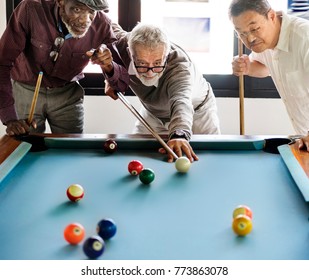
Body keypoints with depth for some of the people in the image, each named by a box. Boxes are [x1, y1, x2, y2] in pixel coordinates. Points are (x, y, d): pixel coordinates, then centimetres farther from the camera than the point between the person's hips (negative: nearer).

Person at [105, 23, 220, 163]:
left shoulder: (180, 65, -42)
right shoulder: (122, 44, -29)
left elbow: (181, 100, -62)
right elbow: (112, 27, -4)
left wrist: (179, 134, -83)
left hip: (196, 112, -4)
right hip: (153, 114, 4)